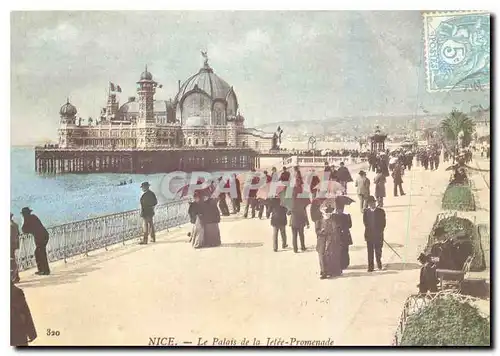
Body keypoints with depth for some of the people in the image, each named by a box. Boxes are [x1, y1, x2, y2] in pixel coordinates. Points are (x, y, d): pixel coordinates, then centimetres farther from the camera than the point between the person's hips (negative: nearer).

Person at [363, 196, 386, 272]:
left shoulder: (380, 211, 2)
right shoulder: (366, 211, 6)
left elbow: (383, 223, 2)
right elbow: (365, 222, 4)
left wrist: (380, 231, -7)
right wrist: (369, 230, -6)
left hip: (378, 235, -1)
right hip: (369, 234, 1)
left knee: (378, 250, 4)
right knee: (370, 251, 0)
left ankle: (379, 262, 29)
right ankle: (370, 266, 5)